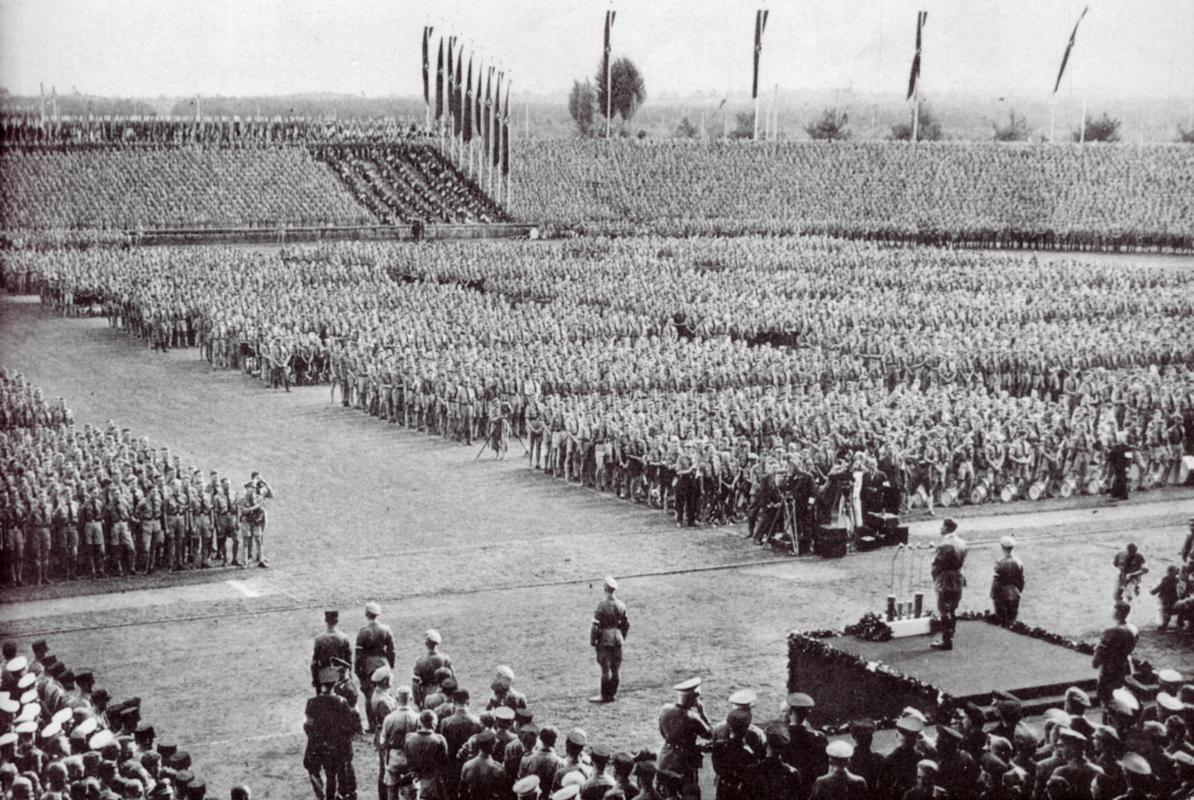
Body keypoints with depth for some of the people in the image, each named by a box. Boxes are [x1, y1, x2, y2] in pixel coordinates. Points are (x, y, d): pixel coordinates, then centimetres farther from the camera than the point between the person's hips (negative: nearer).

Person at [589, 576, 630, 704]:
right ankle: (613, 693, 17)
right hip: (617, 640, 6)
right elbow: (626, 624, 10)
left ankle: (605, 695, 3)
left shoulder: (602, 606, -16)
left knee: (605, 668, -1)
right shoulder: (621, 605, 2)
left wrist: (593, 641, -5)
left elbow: (596, 626, -15)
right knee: (616, 667, 10)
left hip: (604, 640, -6)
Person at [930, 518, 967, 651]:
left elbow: (937, 565, -18)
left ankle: (946, 641, 0)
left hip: (946, 582, -8)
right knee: (952, 611, 16)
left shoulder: (944, 545, -20)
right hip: (959, 579, 8)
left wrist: (936, 579, -5)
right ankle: (948, 638, 25)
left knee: (945, 612, -2)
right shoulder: (961, 543, 6)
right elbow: (963, 562, 11)